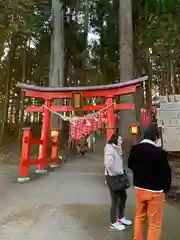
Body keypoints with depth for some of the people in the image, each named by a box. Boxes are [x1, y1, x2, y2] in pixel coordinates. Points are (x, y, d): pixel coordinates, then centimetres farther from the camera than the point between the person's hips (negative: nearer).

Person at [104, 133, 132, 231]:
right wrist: (116, 174, -20)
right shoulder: (109, 148, -19)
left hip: (119, 177, 10)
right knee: (115, 200, 3)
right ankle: (113, 223, 21)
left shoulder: (117, 149, 11)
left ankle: (121, 217, 38)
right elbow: (109, 164, -30)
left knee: (123, 197, 19)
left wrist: (122, 173, 6)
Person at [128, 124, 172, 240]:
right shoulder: (159, 152, -24)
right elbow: (166, 172, -14)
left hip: (139, 188, 5)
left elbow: (130, 165, 8)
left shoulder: (135, 149, -8)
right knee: (155, 223, 11)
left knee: (139, 217, 23)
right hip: (155, 191, -5)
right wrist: (165, 189, 2)